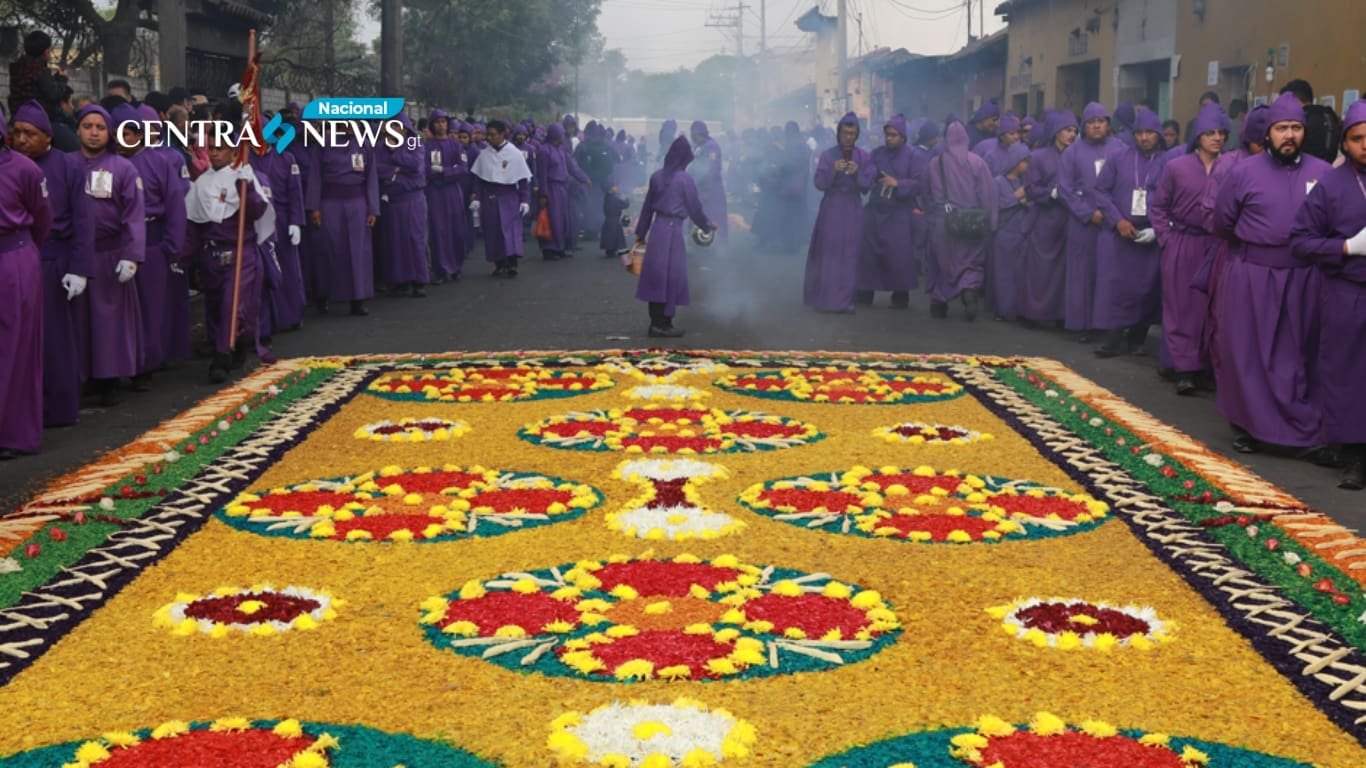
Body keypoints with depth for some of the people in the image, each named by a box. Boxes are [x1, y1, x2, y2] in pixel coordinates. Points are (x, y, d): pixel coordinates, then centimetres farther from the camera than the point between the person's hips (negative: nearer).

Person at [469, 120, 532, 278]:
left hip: (509, 198, -3)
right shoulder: (484, 154, 2)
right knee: (493, 232, 3)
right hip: (489, 198, 3)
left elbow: (524, 179, -4)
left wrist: (525, 200, -8)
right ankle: (499, 265, 9)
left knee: (511, 229, -8)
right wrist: (476, 198, -2)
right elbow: (478, 178, 5)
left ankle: (512, 264, -9)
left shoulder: (514, 153, -6)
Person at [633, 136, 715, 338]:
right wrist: (708, 225, 14)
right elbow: (695, 208, -3)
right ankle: (664, 324, 5)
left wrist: (641, 232, 19)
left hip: (657, 227, 6)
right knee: (671, 276, 2)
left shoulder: (657, 176, 7)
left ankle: (656, 322, 15)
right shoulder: (685, 179, -9)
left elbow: (647, 206, 12)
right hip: (673, 230, -6)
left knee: (656, 275, 10)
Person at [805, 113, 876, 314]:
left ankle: (845, 300, 4)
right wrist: (833, 171, -23)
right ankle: (826, 298, 2)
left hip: (853, 209, 2)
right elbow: (819, 183, -6)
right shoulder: (827, 155, 0)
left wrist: (857, 173, -19)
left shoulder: (864, 156, 5)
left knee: (849, 255, -1)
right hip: (831, 207, -1)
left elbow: (868, 184, 0)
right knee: (828, 253, -4)